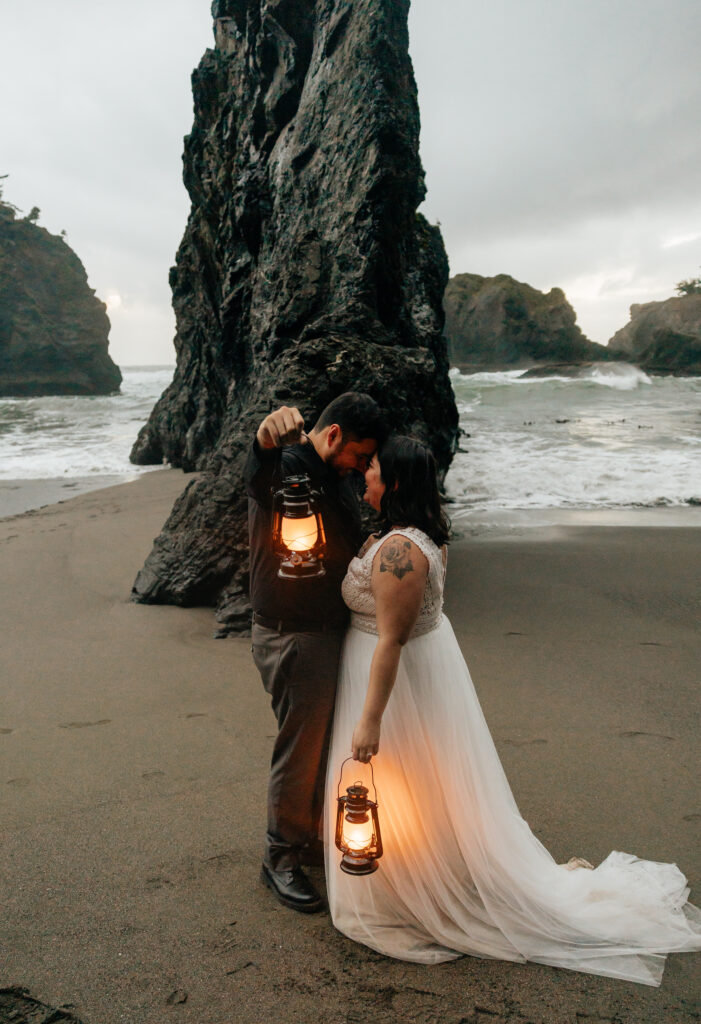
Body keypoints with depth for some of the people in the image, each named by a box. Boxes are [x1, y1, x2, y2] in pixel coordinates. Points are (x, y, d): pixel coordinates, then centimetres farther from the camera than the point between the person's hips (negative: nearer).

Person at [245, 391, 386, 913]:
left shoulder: (338, 474, 10)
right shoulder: (288, 468, -19)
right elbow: (260, 474, -46)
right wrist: (268, 438, -67)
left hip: (333, 632, 9)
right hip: (293, 639, -9)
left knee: (326, 742, 21)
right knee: (300, 749, 3)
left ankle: (311, 837, 41)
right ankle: (280, 856, 24)